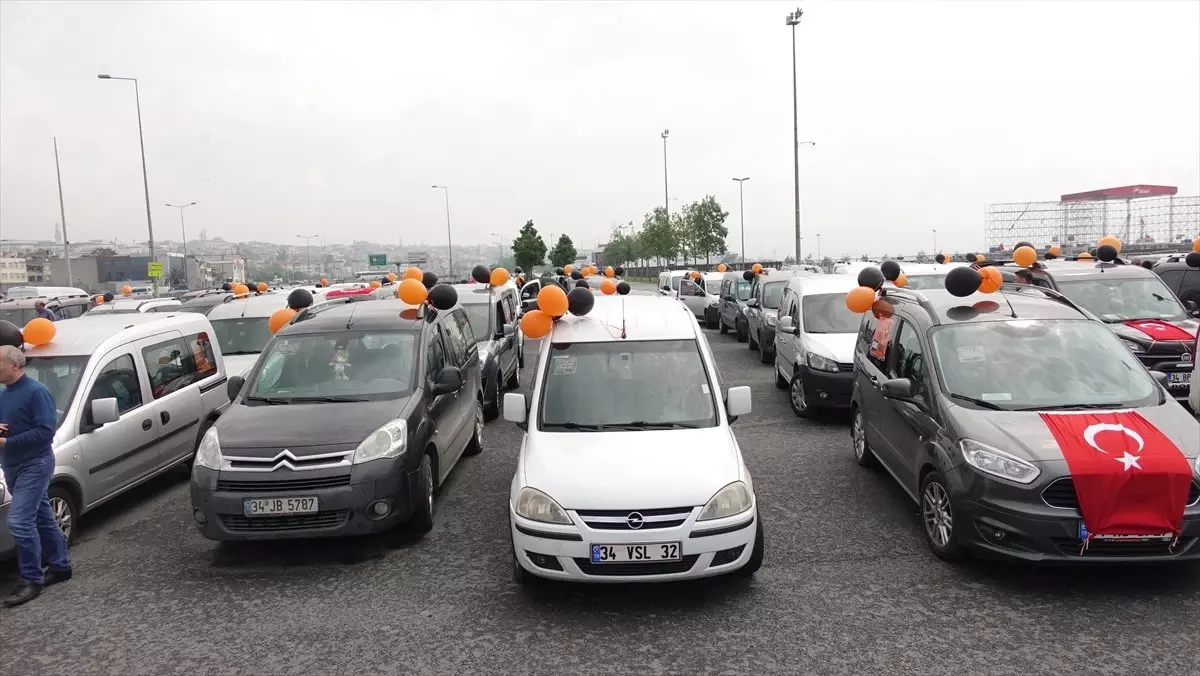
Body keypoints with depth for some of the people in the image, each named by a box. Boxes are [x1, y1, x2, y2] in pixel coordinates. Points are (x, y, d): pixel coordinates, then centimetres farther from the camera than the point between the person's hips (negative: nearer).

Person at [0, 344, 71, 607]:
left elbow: (46, 431, -21)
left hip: (35, 464, -9)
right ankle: (60, 566, 25)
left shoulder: (35, 391, -16)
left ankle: (31, 579, -1)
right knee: (43, 518, 15)